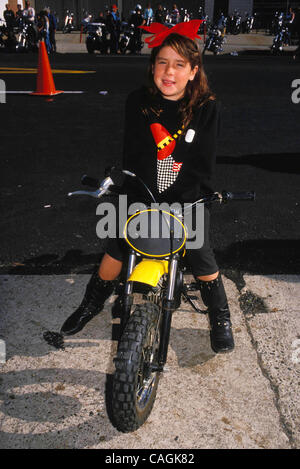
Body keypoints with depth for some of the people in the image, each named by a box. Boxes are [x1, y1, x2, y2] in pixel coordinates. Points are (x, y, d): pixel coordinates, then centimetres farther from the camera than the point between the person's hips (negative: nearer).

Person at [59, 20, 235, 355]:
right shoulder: (138, 102, -5)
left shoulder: (206, 108, -8)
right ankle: (92, 303, 30)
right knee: (117, 247, 2)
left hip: (189, 199, -1)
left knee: (201, 258, 1)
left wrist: (179, 205, -21)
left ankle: (220, 317, 27)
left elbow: (204, 164, -11)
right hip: (143, 194, 1)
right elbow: (133, 157, -8)